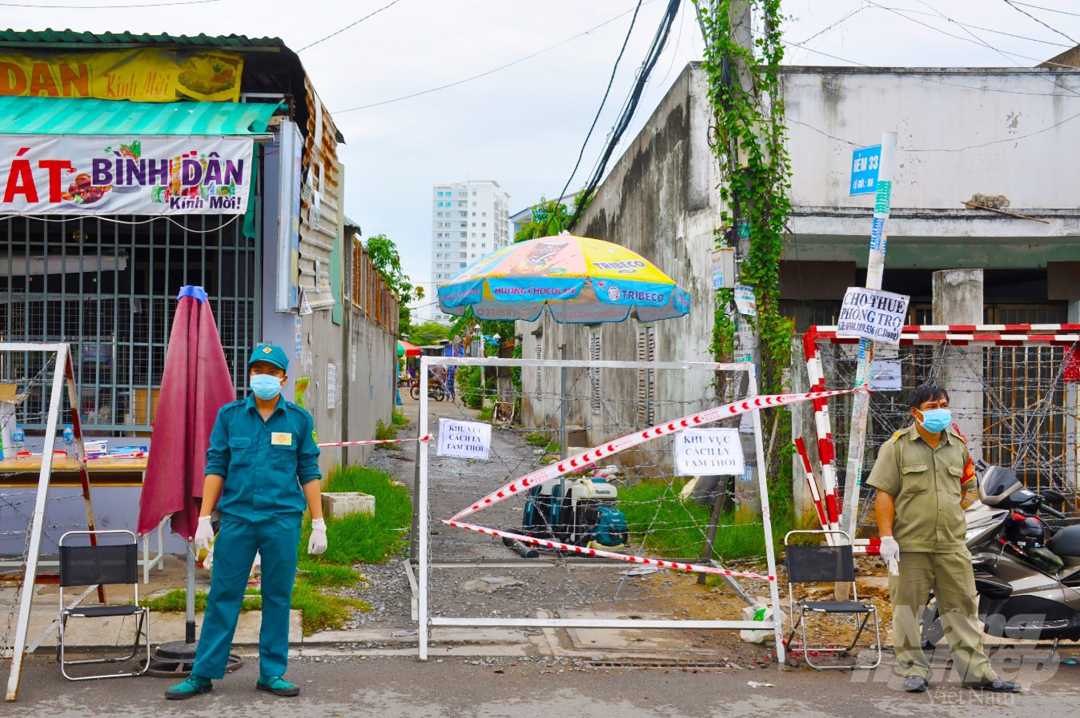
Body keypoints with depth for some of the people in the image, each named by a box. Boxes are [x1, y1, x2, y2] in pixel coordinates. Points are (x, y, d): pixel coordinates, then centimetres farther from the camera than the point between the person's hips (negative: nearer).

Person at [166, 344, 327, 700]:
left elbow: (309, 472, 5)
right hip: (236, 518, 0)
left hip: (283, 520, 0)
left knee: (278, 598, 5)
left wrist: (318, 523, 1)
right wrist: (204, 518, -1)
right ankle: (203, 674, 11)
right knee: (222, 595, 2)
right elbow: (215, 467, 5)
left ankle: (272, 674, 15)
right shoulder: (229, 415, 5)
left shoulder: (299, 419, 4)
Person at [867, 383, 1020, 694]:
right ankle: (914, 671, 14)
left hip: (952, 545, 4)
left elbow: (967, 487, 26)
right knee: (907, 608, 3)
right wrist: (886, 536, -11)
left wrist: (954, 506, 8)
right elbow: (884, 494, -4)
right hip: (909, 546, -3)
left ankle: (977, 671, 14)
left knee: (962, 607, 6)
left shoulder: (958, 446, 13)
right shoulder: (897, 446, 0)